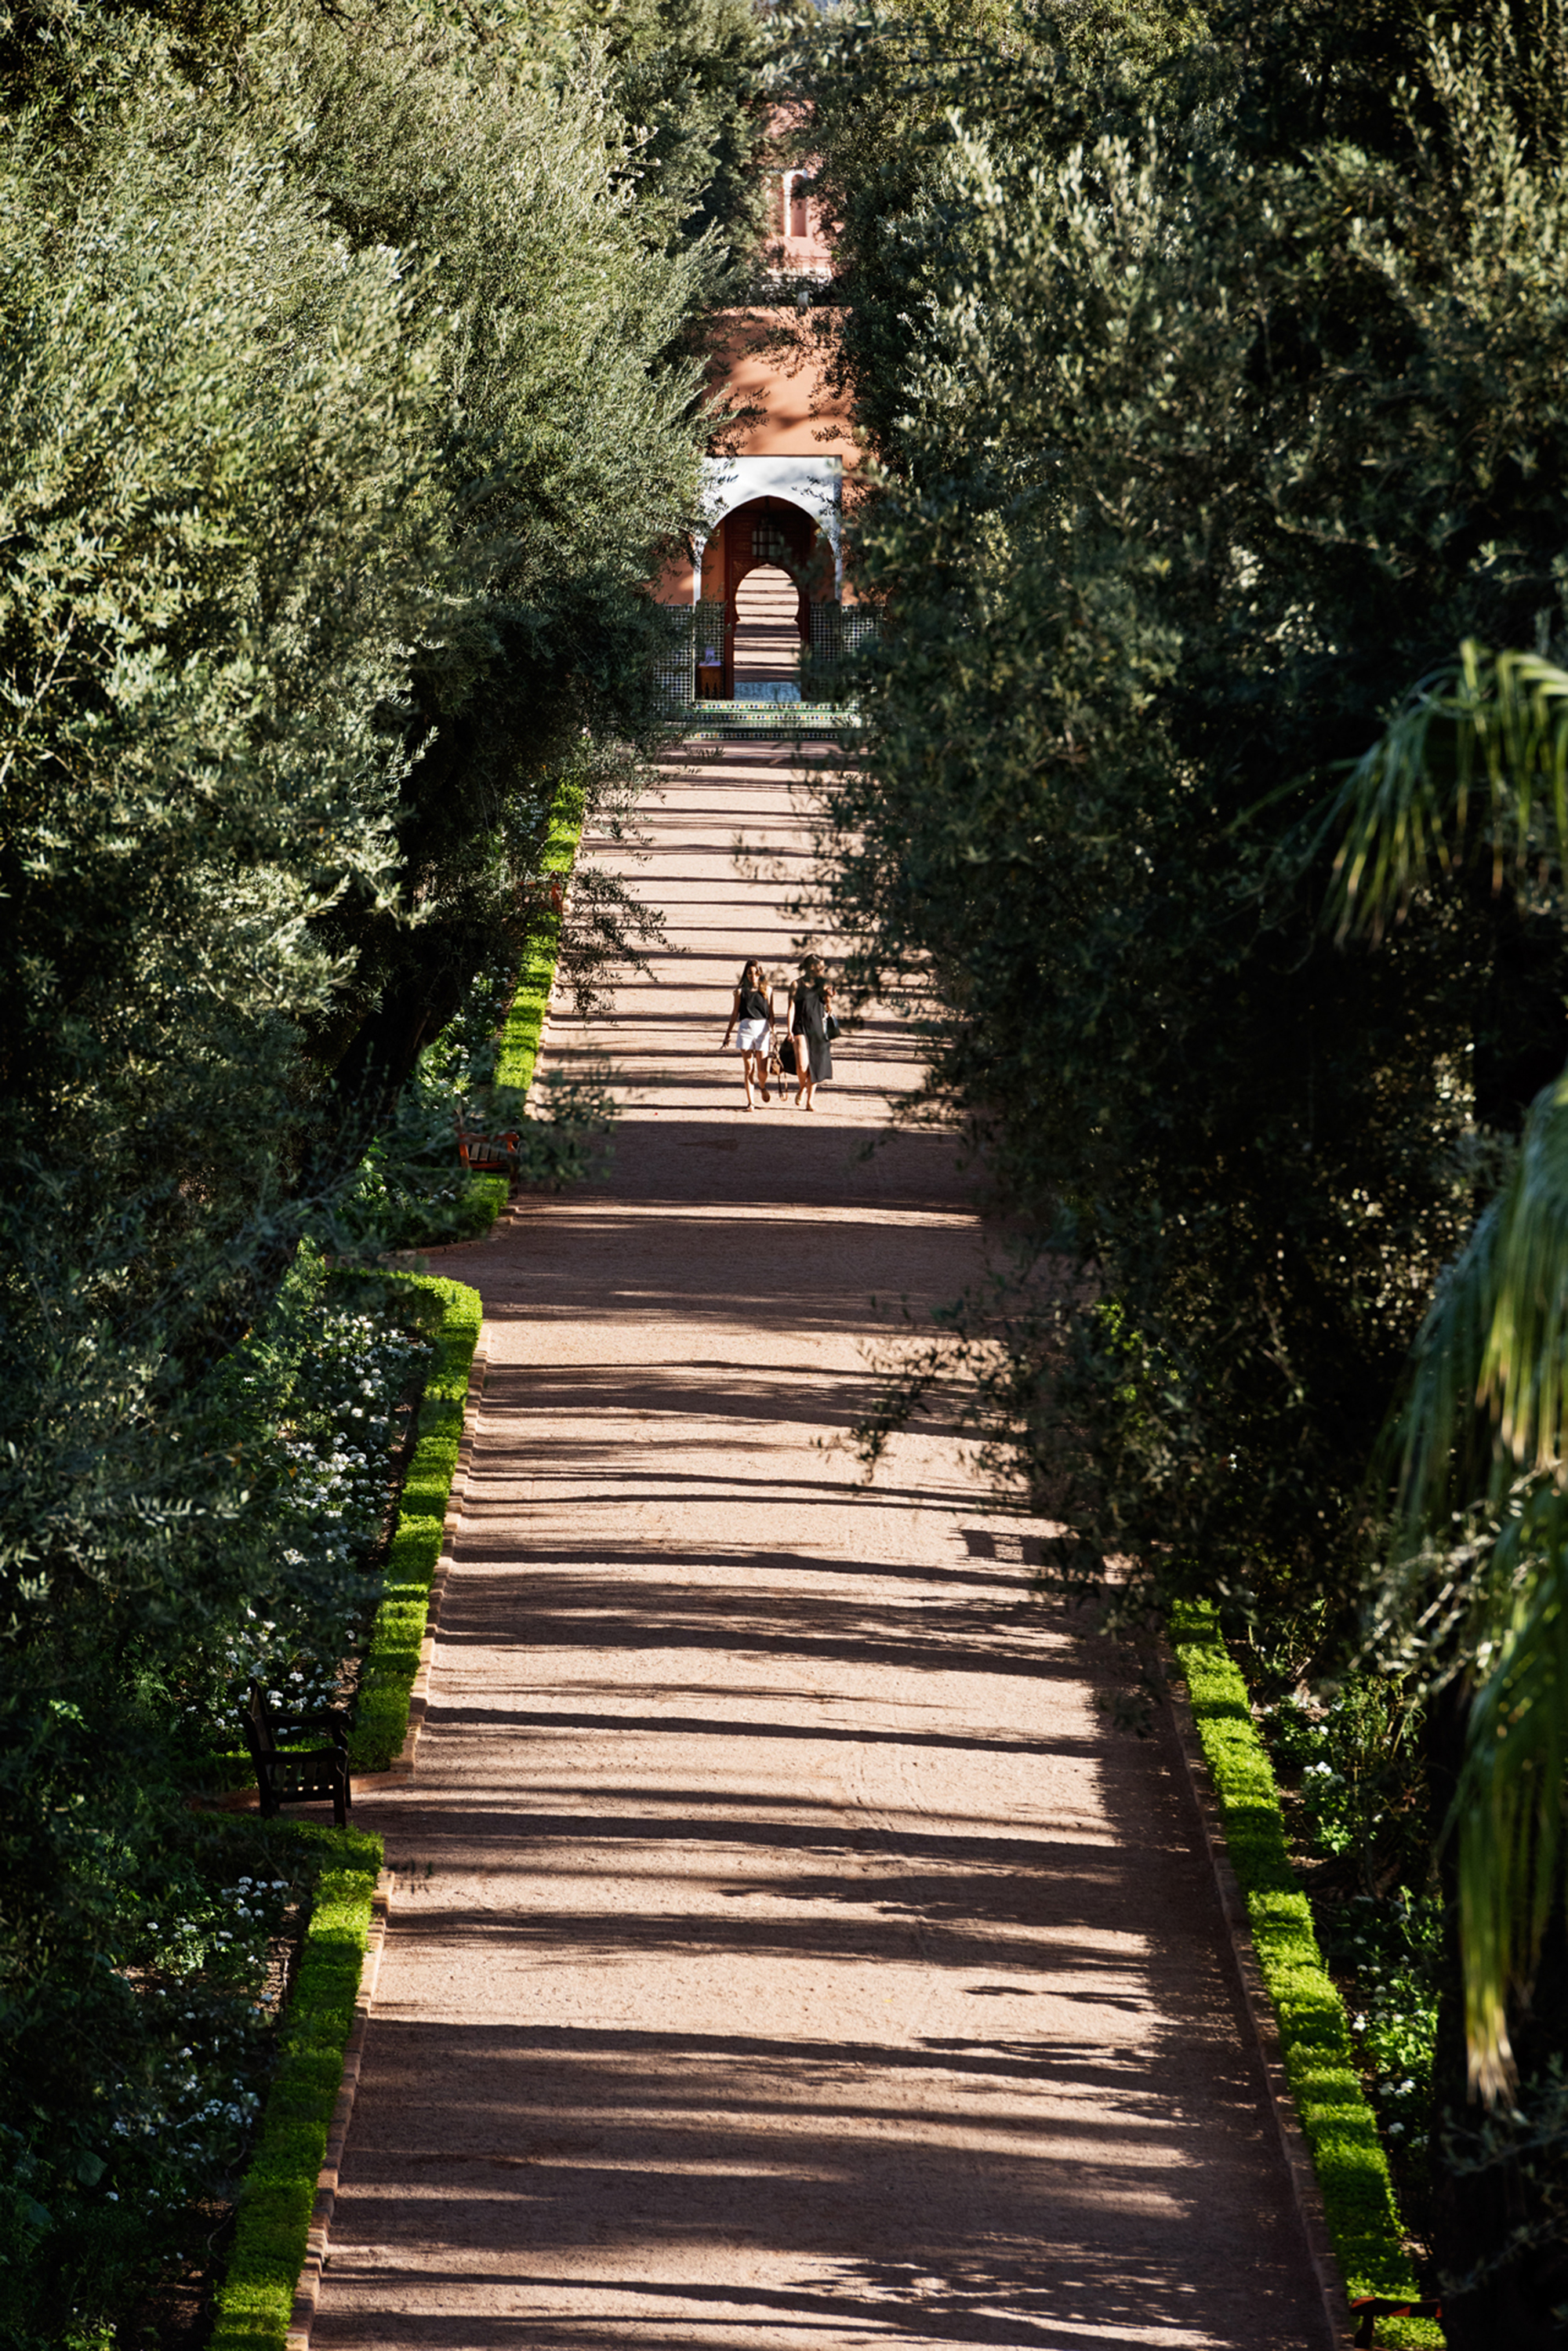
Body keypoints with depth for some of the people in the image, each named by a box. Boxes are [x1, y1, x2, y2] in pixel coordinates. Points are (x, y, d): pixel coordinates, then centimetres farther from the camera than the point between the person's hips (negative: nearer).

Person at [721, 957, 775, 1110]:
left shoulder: (767, 990, 7)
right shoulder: (741, 991, 6)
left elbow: (771, 1014, 8)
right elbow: (735, 1014, 11)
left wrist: (773, 1033, 1)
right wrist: (728, 1035, 10)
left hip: (762, 1029, 0)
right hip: (745, 1028, 0)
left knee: (762, 1071, -3)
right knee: (748, 1069, -4)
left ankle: (763, 1087, 32)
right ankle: (750, 1102, 3)